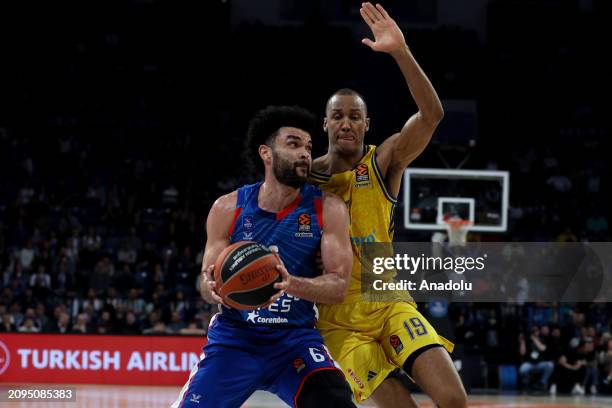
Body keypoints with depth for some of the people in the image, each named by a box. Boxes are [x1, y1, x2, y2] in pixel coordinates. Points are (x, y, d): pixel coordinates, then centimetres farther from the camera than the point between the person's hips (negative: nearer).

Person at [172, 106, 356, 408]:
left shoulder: (327, 209, -7)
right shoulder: (228, 209, -5)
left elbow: (339, 286, -12)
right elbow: (207, 280, 0)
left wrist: (291, 284, -33)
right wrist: (212, 288, -26)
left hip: (295, 338, -1)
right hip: (233, 337, 1)